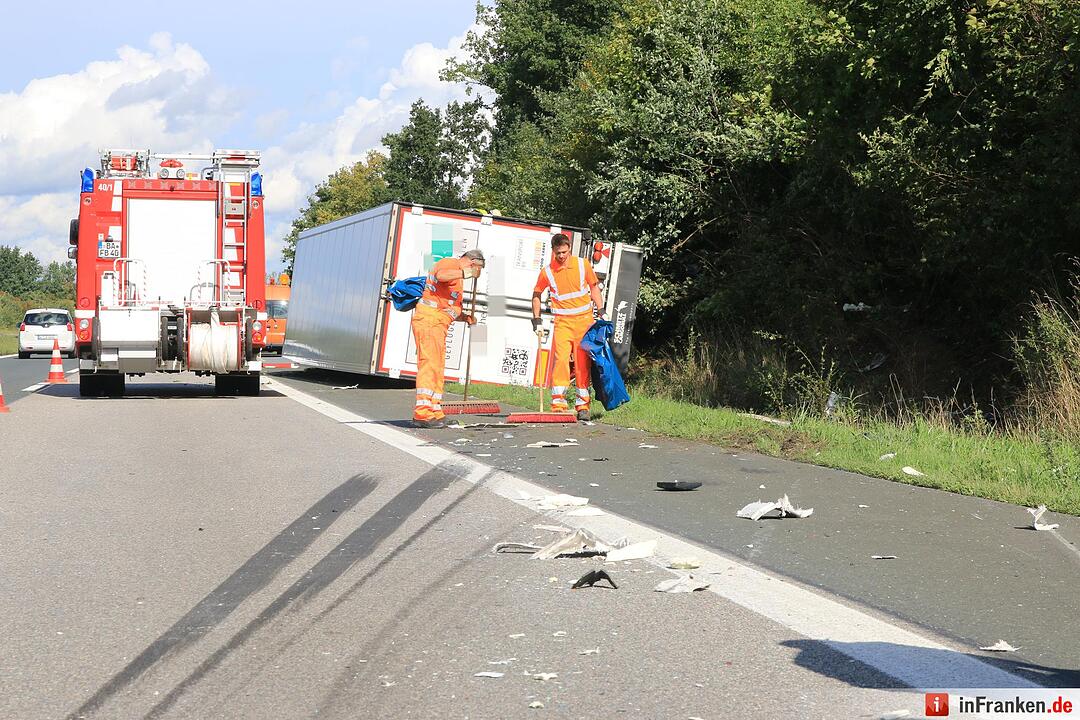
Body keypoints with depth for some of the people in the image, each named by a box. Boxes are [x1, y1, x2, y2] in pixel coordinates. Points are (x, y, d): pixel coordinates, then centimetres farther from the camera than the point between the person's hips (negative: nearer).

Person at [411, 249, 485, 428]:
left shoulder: (458, 279, 28)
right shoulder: (449, 263, -2)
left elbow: (453, 312, 31)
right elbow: (441, 275, -28)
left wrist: (466, 317, 13)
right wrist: (466, 273, -22)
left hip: (439, 326, 11)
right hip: (429, 320, -11)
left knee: (437, 369, 11)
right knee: (430, 364, -18)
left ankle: (434, 413, 14)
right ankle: (422, 413, -24)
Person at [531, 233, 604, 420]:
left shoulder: (583, 264, 0)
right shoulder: (547, 271, -1)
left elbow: (594, 287, 13)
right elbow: (536, 295, 13)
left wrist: (600, 311, 5)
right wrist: (537, 321, 8)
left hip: (584, 319, 1)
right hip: (562, 321, -1)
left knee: (583, 363, 3)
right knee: (560, 359, -14)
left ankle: (583, 405, 12)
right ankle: (558, 404, -12)